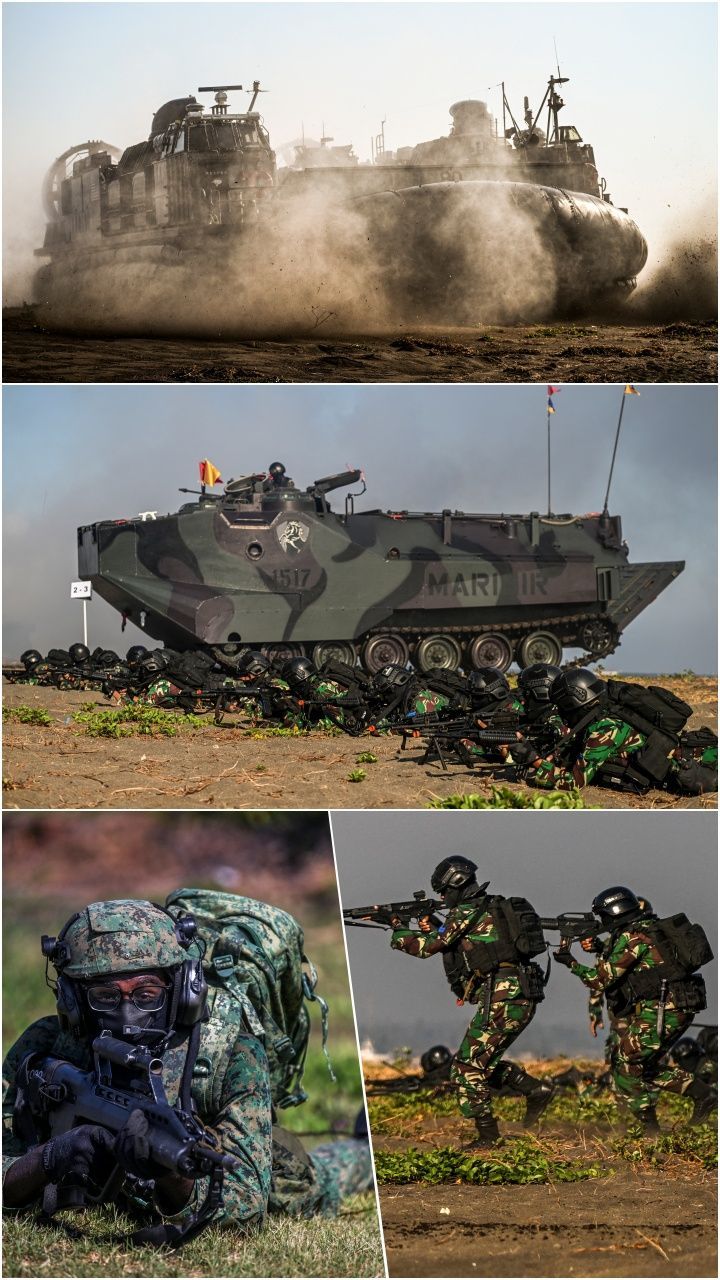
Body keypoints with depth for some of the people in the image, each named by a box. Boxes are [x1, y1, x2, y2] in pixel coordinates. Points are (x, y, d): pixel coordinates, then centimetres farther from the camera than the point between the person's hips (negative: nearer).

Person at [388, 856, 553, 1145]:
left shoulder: (466, 912, -7)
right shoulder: (492, 908, 21)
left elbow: (428, 946, -5)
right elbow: (458, 947, 32)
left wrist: (397, 932, 11)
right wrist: (432, 930, 22)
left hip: (502, 998, -9)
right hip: (522, 1000, 9)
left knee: (467, 1067, -2)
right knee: (484, 1062, 21)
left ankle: (487, 1134, -2)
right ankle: (536, 1090, 11)